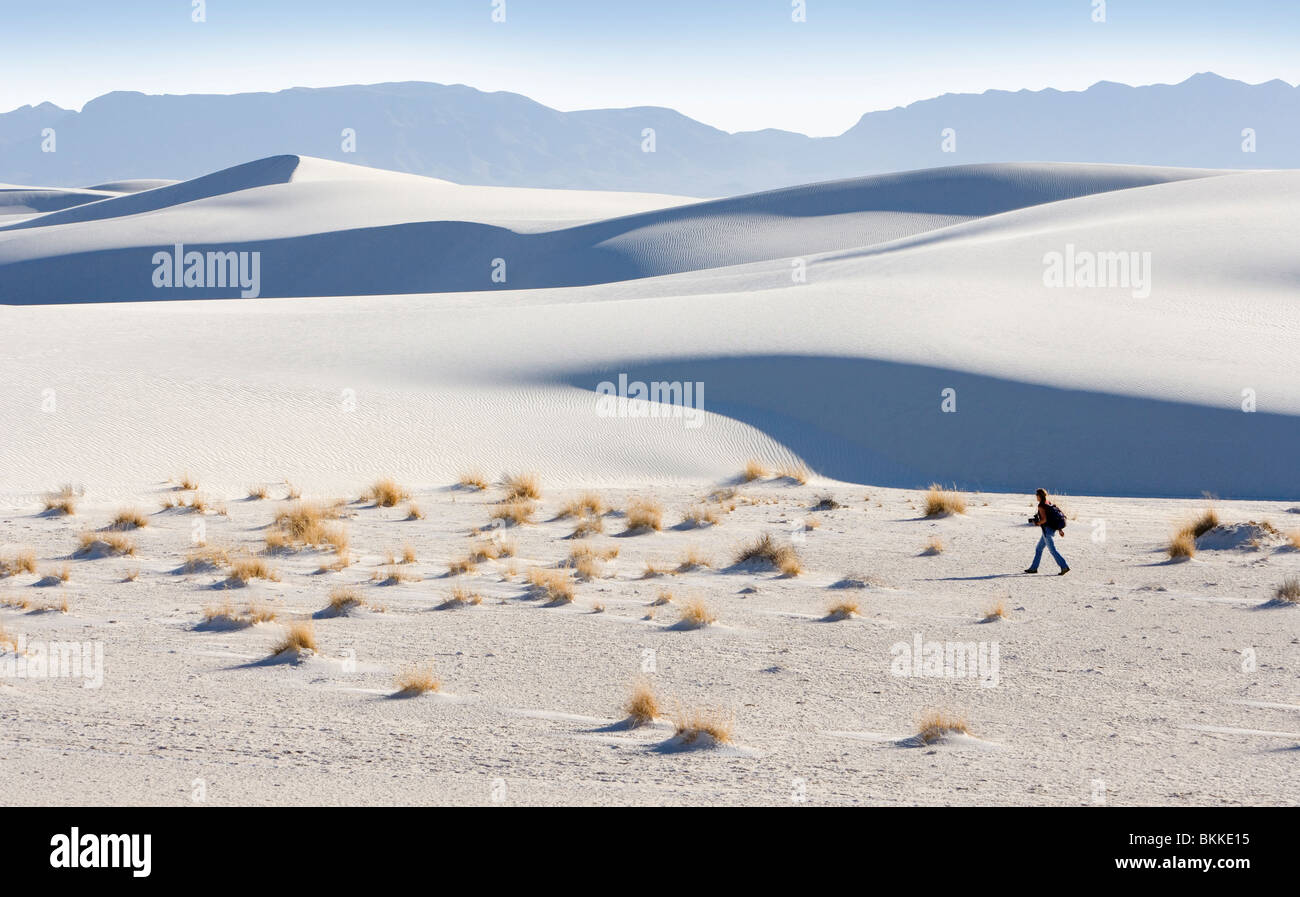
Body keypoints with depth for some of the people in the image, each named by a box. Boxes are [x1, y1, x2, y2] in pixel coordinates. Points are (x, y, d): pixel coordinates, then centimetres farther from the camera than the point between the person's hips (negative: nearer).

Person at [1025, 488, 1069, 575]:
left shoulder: (1041, 506, -14)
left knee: (1052, 550, -8)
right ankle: (1033, 568, 24)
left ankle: (1064, 567, -14)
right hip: (1052, 529, 9)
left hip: (1047, 530, -9)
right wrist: (1060, 529, 16)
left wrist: (1037, 523, -5)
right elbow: (1057, 516, 14)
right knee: (1038, 549, 18)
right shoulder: (1049, 504, 12)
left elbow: (1044, 519, -23)